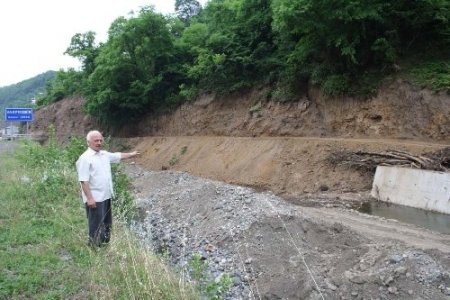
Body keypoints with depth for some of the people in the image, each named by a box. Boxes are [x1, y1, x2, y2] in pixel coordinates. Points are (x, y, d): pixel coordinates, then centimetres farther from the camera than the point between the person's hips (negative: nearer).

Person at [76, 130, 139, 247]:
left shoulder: (105, 154, 9)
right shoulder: (85, 158, -15)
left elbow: (118, 156, 30)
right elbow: (84, 181, -20)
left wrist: (130, 154, 41)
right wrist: (89, 198, -25)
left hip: (106, 196, 9)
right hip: (95, 198, -9)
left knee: (107, 224, 19)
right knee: (96, 226, -1)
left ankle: (105, 244, 32)